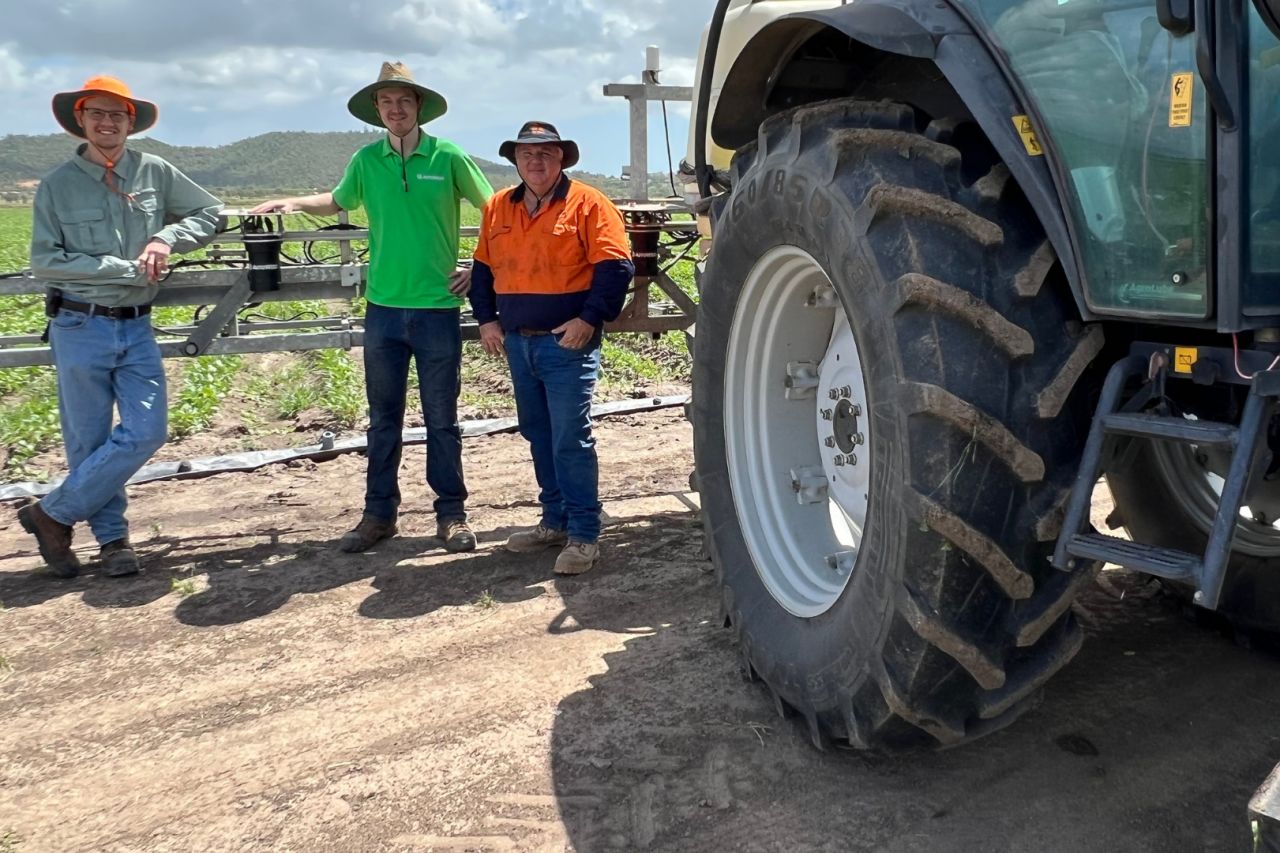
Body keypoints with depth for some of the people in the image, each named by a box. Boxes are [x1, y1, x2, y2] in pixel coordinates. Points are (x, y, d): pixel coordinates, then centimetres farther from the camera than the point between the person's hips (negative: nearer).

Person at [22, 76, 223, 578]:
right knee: (88, 442, 3)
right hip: (80, 329, -2)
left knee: (146, 433, -3)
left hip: (137, 329, 3)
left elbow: (210, 213, 10)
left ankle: (53, 513, 14)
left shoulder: (155, 173, 3)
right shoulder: (57, 185, -2)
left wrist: (167, 238, -8)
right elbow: (44, 261, -7)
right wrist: (125, 269, -14)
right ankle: (111, 536, 21)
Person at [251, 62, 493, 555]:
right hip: (383, 309, 3)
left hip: (438, 309, -3)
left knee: (442, 419, 6)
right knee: (383, 419, 11)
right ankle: (379, 514, 21)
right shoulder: (366, 160, 5)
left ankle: (452, 514, 16)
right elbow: (338, 202, 24)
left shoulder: (448, 157, -3)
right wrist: (294, 203, 7)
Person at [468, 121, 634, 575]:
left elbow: (615, 266, -10)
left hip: (567, 342, -6)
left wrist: (589, 319, -16)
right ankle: (555, 521, 26)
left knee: (571, 440, -7)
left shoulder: (587, 204, -5)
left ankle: (584, 535, 1)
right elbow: (483, 268, 19)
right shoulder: (498, 208, 13)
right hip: (517, 343, 6)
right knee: (538, 436, 14)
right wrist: (486, 319, 9)